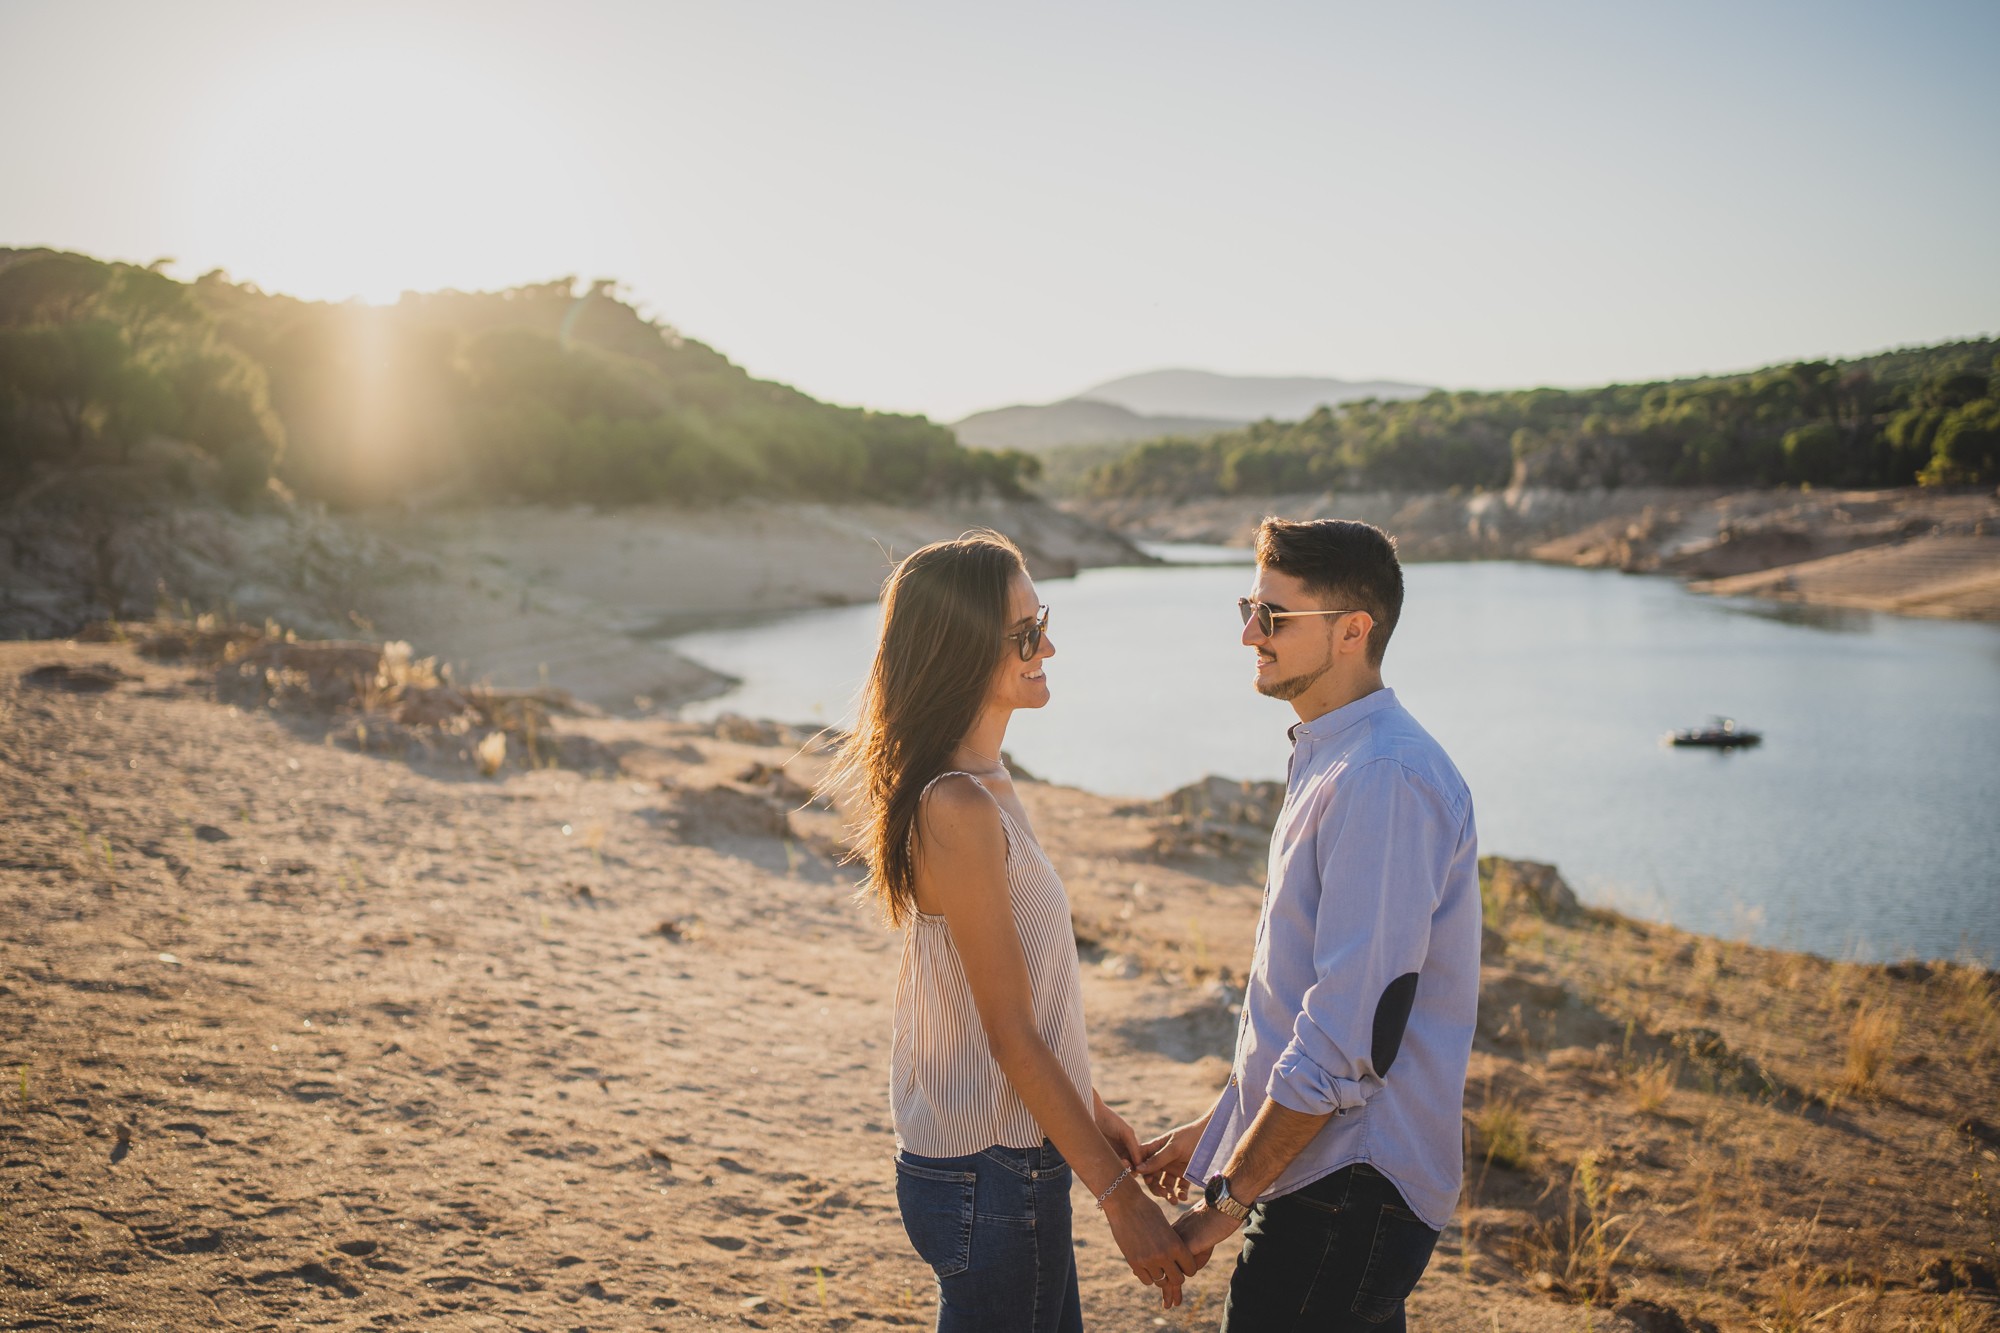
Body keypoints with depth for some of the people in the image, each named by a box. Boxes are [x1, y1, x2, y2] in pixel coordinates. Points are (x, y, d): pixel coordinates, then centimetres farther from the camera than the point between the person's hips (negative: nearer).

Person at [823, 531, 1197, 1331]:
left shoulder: (979, 786, 6)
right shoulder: (958, 808, -24)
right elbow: (1010, 1034, -21)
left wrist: (1090, 1109, 21)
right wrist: (1120, 1196, -16)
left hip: (1014, 1153, 9)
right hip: (990, 1174, -9)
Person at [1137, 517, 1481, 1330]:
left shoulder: (1384, 780, -21)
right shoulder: (1330, 761, 12)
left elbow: (1349, 1036, -23)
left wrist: (1228, 1199, -16)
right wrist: (1217, 1128, 18)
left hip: (1348, 1196, -9)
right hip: (1326, 1167, 9)